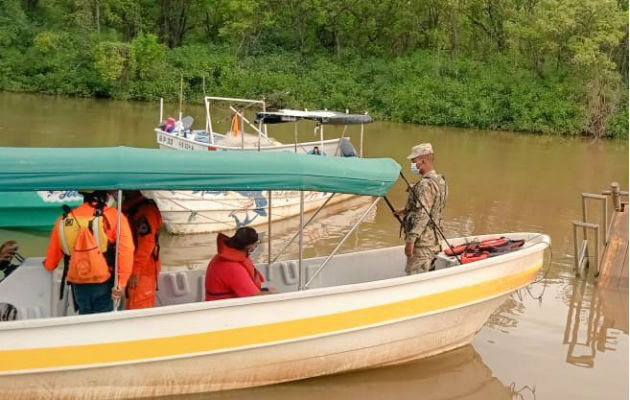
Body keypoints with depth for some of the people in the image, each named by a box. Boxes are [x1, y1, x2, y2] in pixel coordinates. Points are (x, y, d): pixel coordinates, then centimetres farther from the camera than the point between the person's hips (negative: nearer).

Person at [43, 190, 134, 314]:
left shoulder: (65, 219, 3)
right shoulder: (114, 216, -9)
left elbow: (52, 256, 12)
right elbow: (125, 250, -19)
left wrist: (48, 265, 35)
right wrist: (121, 282, -17)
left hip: (79, 285, 4)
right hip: (104, 283, -4)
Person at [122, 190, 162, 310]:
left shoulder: (146, 210, -15)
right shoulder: (127, 209, 14)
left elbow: (146, 244, -20)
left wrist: (136, 272, -22)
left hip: (143, 272, -9)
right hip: (133, 269, 10)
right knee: (131, 308, 16)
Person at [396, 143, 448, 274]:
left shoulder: (425, 185, -20)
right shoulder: (440, 181, 11)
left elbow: (422, 215, -26)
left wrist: (411, 239, -26)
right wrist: (406, 210, 26)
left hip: (422, 241, -10)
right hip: (434, 239, 10)